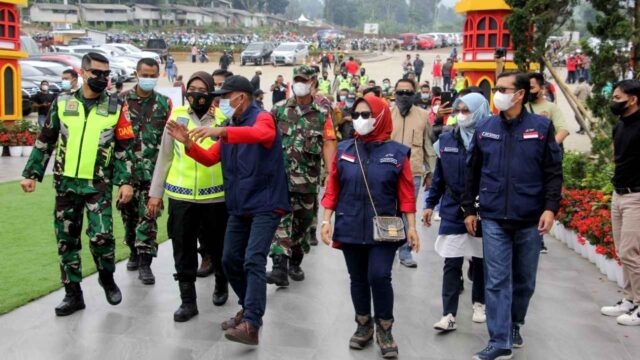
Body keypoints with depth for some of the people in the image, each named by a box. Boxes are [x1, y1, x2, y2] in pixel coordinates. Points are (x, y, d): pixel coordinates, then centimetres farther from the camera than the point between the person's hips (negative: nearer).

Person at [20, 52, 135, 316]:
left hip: (98, 184, -2)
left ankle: (107, 278, 14)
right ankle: (73, 294, 20)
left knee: (101, 236, -14)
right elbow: (45, 142, 9)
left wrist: (126, 181, -6)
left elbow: (125, 148, 1)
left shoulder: (116, 107, -1)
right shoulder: (62, 103, 3)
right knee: (66, 240, 7)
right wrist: (31, 173, 6)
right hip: (66, 183, 3)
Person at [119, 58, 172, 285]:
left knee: (148, 215, -4)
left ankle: (145, 262, 0)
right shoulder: (123, 100, 3)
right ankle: (134, 251, 31)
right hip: (127, 167, 1)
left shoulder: (164, 103, 3)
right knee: (128, 212, 12)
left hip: (152, 170, -1)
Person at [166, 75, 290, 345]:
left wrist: (221, 131, -44)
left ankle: (251, 325, -20)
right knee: (230, 261, 11)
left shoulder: (262, 118, -10)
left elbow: (261, 134, -35)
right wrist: (188, 143, -3)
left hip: (265, 204, -9)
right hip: (239, 206, 9)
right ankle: (250, 310, 29)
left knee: (253, 261, -18)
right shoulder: (230, 127, 15)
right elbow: (210, 158, 15)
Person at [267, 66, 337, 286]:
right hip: (281, 175, -1)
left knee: (303, 221, 13)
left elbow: (328, 144, -2)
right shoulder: (279, 109, 5)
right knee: (281, 218, -12)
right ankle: (280, 268, -16)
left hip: (308, 178, 1)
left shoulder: (322, 113, 3)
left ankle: (295, 262, 29)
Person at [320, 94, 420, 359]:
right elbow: (332, 188, 5)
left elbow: (406, 193, -2)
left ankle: (384, 330, 10)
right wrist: (326, 220, -1)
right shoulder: (343, 149, 3)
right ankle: (364, 326, 29)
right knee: (358, 278, 11)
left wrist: (411, 227, -5)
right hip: (350, 228, 3)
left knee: (379, 276, -11)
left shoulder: (397, 152, -3)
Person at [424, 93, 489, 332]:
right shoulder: (447, 140, 3)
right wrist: (430, 204, 9)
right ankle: (449, 315, 2)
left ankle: (479, 303, 34)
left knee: (480, 260, 15)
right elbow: (439, 176, 9)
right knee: (451, 264, -1)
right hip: (452, 211, 2)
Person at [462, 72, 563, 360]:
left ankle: (514, 325, 35)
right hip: (494, 219, 1)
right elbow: (473, 173, 10)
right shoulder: (484, 129, 4)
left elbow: (553, 172, -2)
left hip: (530, 219, 0)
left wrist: (550, 208, -11)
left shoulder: (542, 127, -2)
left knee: (524, 280, 14)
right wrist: (469, 209, 9)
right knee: (497, 281, -1)